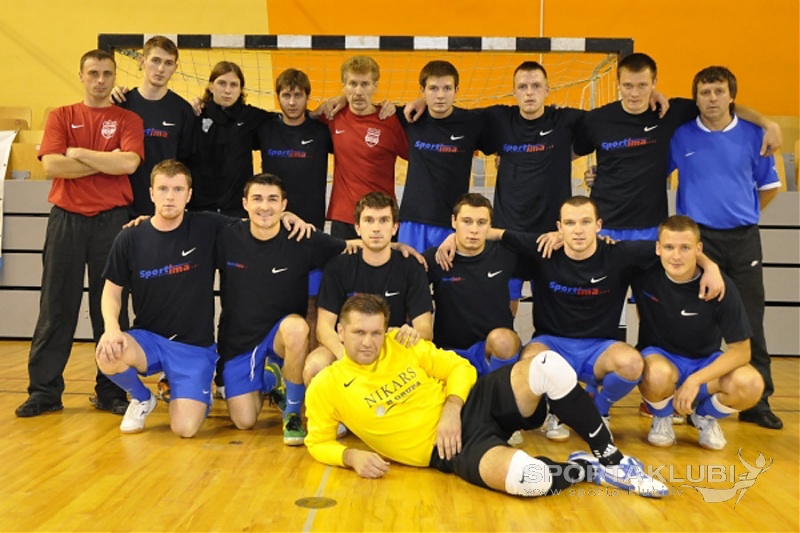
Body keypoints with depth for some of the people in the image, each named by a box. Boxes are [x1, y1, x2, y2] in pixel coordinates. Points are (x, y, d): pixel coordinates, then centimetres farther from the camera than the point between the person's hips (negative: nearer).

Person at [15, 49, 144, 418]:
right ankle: (44, 391, 12)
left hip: (111, 221, -1)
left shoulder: (128, 120, 7)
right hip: (66, 219, 1)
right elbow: (51, 165, -5)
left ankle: (111, 391, 12)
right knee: (56, 307, 3)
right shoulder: (61, 117, 10)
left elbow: (129, 163, -12)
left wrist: (78, 153, -6)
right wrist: (107, 162, -8)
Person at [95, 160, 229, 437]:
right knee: (108, 354, -33)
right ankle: (141, 398, 4)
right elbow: (112, 289, 4)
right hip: (147, 338, 2)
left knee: (185, 428, -18)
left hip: (195, 346, -1)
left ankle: (199, 395, 22)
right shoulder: (130, 239, -3)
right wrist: (111, 327, -15)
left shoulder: (207, 227, -7)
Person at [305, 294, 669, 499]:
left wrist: (451, 409, -11)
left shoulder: (403, 345, 5)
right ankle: (589, 469, -1)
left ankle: (610, 458, -6)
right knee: (530, 479, -36)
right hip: (445, 447, -4)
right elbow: (318, 442, 7)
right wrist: (352, 456, -14)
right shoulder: (325, 387, -2)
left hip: (473, 405, 4)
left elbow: (459, 367, 8)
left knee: (548, 366, -24)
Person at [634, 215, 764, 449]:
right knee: (659, 375, -39)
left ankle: (704, 416, 7)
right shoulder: (644, 273, -17)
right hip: (660, 357, -1)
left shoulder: (720, 286, -18)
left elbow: (741, 350, -16)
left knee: (751, 385, -29)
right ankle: (661, 417, 1)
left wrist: (695, 380, -26)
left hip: (705, 363, 2)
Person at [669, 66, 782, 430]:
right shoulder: (680, 137, 0)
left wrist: (743, 213, 9)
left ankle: (758, 401, 12)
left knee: (751, 321, 3)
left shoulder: (753, 135, 3)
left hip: (744, 238, 1)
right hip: (698, 237, -1)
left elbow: (769, 185, 13)